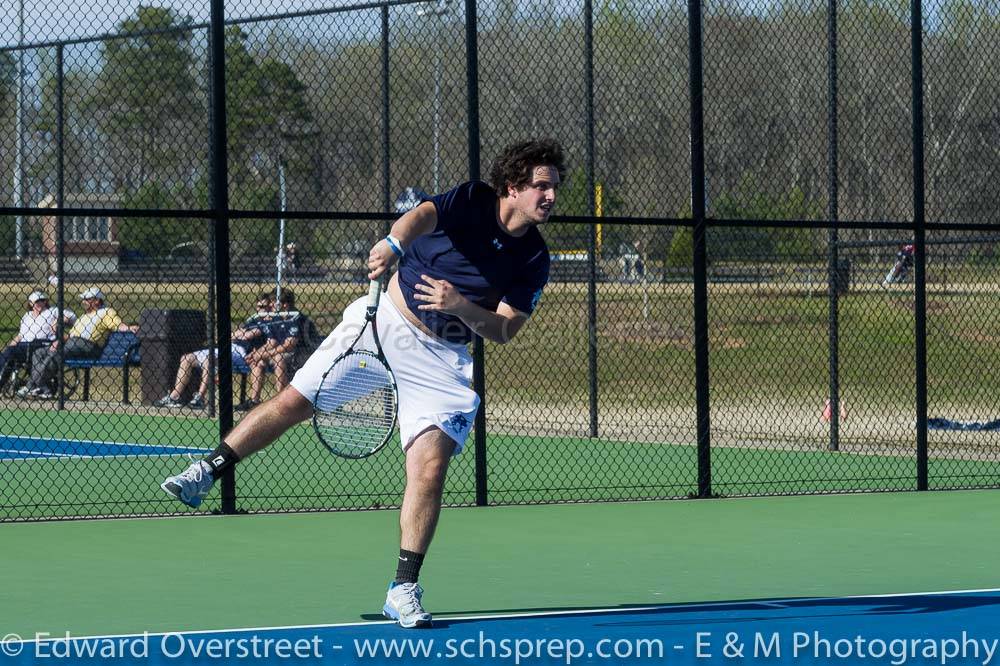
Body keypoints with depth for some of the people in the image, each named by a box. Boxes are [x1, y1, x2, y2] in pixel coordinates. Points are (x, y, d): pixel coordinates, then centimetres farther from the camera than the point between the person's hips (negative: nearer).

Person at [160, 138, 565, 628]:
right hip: (385, 321, -1)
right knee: (293, 403, -4)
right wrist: (394, 243, -53)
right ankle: (208, 472, 15)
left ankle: (404, 591, -4)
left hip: (439, 361, 1)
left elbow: (505, 330, -7)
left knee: (430, 467, -12)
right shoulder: (471, 201, -10)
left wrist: (460, 306, -26)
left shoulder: (533, 260, -3)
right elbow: (423, 215, -30)